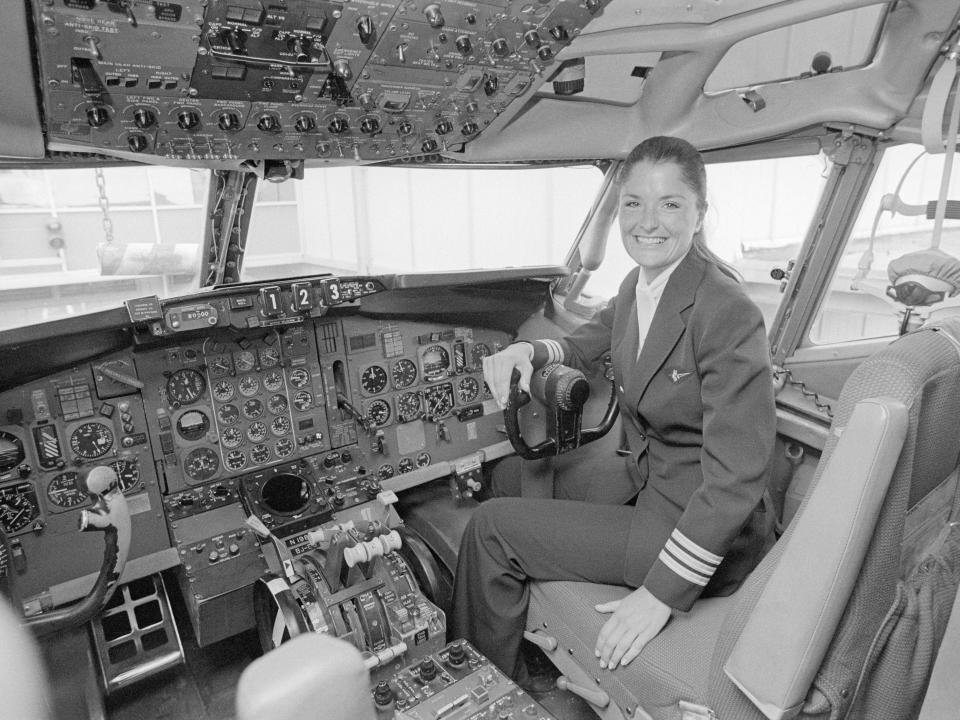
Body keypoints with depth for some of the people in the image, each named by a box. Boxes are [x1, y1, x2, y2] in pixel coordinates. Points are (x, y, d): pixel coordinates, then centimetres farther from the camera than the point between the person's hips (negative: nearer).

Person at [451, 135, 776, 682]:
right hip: (652, 491, 8)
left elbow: (736, 477, -26)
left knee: (493, 527, -8)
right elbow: (590, 344, 17)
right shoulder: (639, 284, 0)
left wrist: (662, 594, -23)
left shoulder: (728, 314, -25)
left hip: (706, 537, -8)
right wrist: (530, 350, -4)